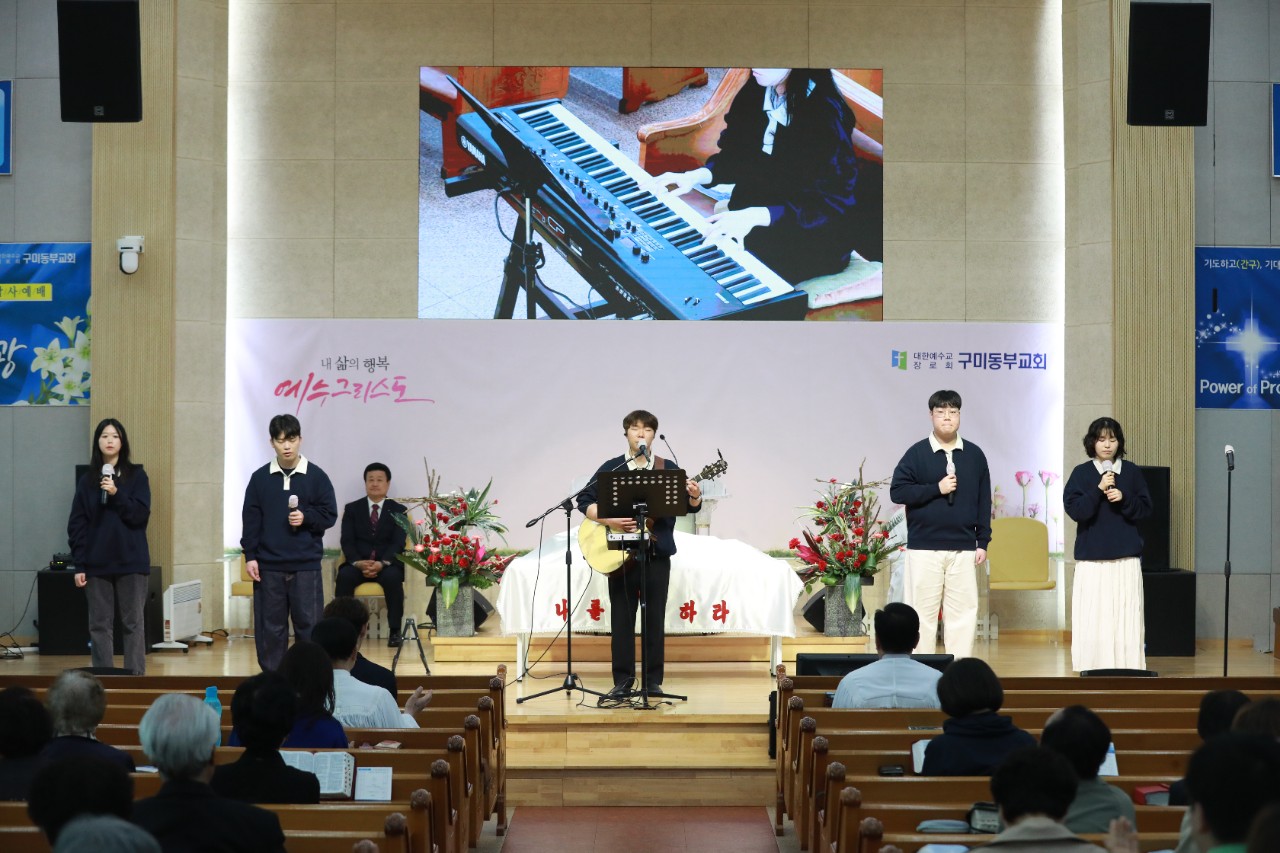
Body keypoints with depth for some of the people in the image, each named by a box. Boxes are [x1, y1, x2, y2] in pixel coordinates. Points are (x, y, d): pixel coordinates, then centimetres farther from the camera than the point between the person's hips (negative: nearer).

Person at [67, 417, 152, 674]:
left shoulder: (137, 476, 2)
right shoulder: (87, 481, 7)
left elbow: (140, 515, -7)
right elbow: (77, 525, 5)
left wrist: (116, 494, -19)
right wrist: (79, 565, -1)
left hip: (131, 562, -2)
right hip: (97, 563, 2)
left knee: (133, 623, 1)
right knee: (100, 625, 3)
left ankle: (136, 677, 3)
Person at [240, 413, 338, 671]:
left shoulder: (316, 476, 1)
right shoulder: (260, 478, 5)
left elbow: (330, 514, 2)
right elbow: (251, 520, 6)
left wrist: (306, 518, -15)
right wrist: (250, 556, 0)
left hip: (306, 565, -1)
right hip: (268, 565, 1)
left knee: (309, 624, 1)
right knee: (269, 626, 5)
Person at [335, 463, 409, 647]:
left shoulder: (398, 510, 9)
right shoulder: (352, 509, 13)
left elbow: (398, 543, -3)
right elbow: (347, 542, 2)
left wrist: (382, 563, -22)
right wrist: (359, 563, -19)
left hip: (387, 565, -1)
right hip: (358, 564, 1)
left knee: (392, 577, -35)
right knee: (344, 576, -32)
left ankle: (395, 631, -28)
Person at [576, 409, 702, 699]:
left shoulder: (667, 469, 5)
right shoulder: (612, 468, 3)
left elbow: (689, 507, 3)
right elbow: (585, 501, 0)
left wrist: (695, 497, -21)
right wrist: (609, 520, -15)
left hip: (657, 554, 1)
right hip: (621, 554, 0)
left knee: (655, 618, 3)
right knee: (622, 618, 3)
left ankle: (653, 680, 11)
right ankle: (623, 680, 10)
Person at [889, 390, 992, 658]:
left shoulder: (974, 455, 7)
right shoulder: (917, 453, 1)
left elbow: (984, 501, 10)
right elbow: (897, 492, -4)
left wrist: (983, 542, 6)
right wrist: (936, 488, -13)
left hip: (963, 549, 2)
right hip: (923, 548, -2)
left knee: (964, 613, 1)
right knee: (922, 612, 0)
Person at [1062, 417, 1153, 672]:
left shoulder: (1131, 472, 7)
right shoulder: (1081, 473, 2)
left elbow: (1145, 509, 5)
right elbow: (1074, 510, -7)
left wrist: (1124, 498, -12)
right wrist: (1098, 490, -16)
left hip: (1126, 557, 1)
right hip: (1091, 556, -1)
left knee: (1126, 616, -3)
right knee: (1092, 617, -4)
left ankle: (1126, 668, 1)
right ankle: (1092, 669, 1)